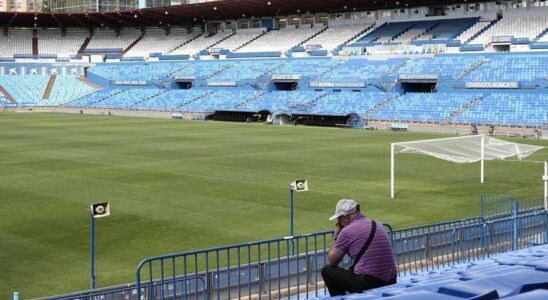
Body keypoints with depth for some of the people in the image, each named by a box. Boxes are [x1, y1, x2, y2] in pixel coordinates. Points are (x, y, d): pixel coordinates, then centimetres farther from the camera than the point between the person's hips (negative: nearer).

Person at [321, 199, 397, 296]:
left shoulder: (347, 230, -7)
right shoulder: (377, 225, 13)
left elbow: (332, 262, 2)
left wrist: (336, 237, 14)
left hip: (367, 284, -7)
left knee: (327, 271, 10)